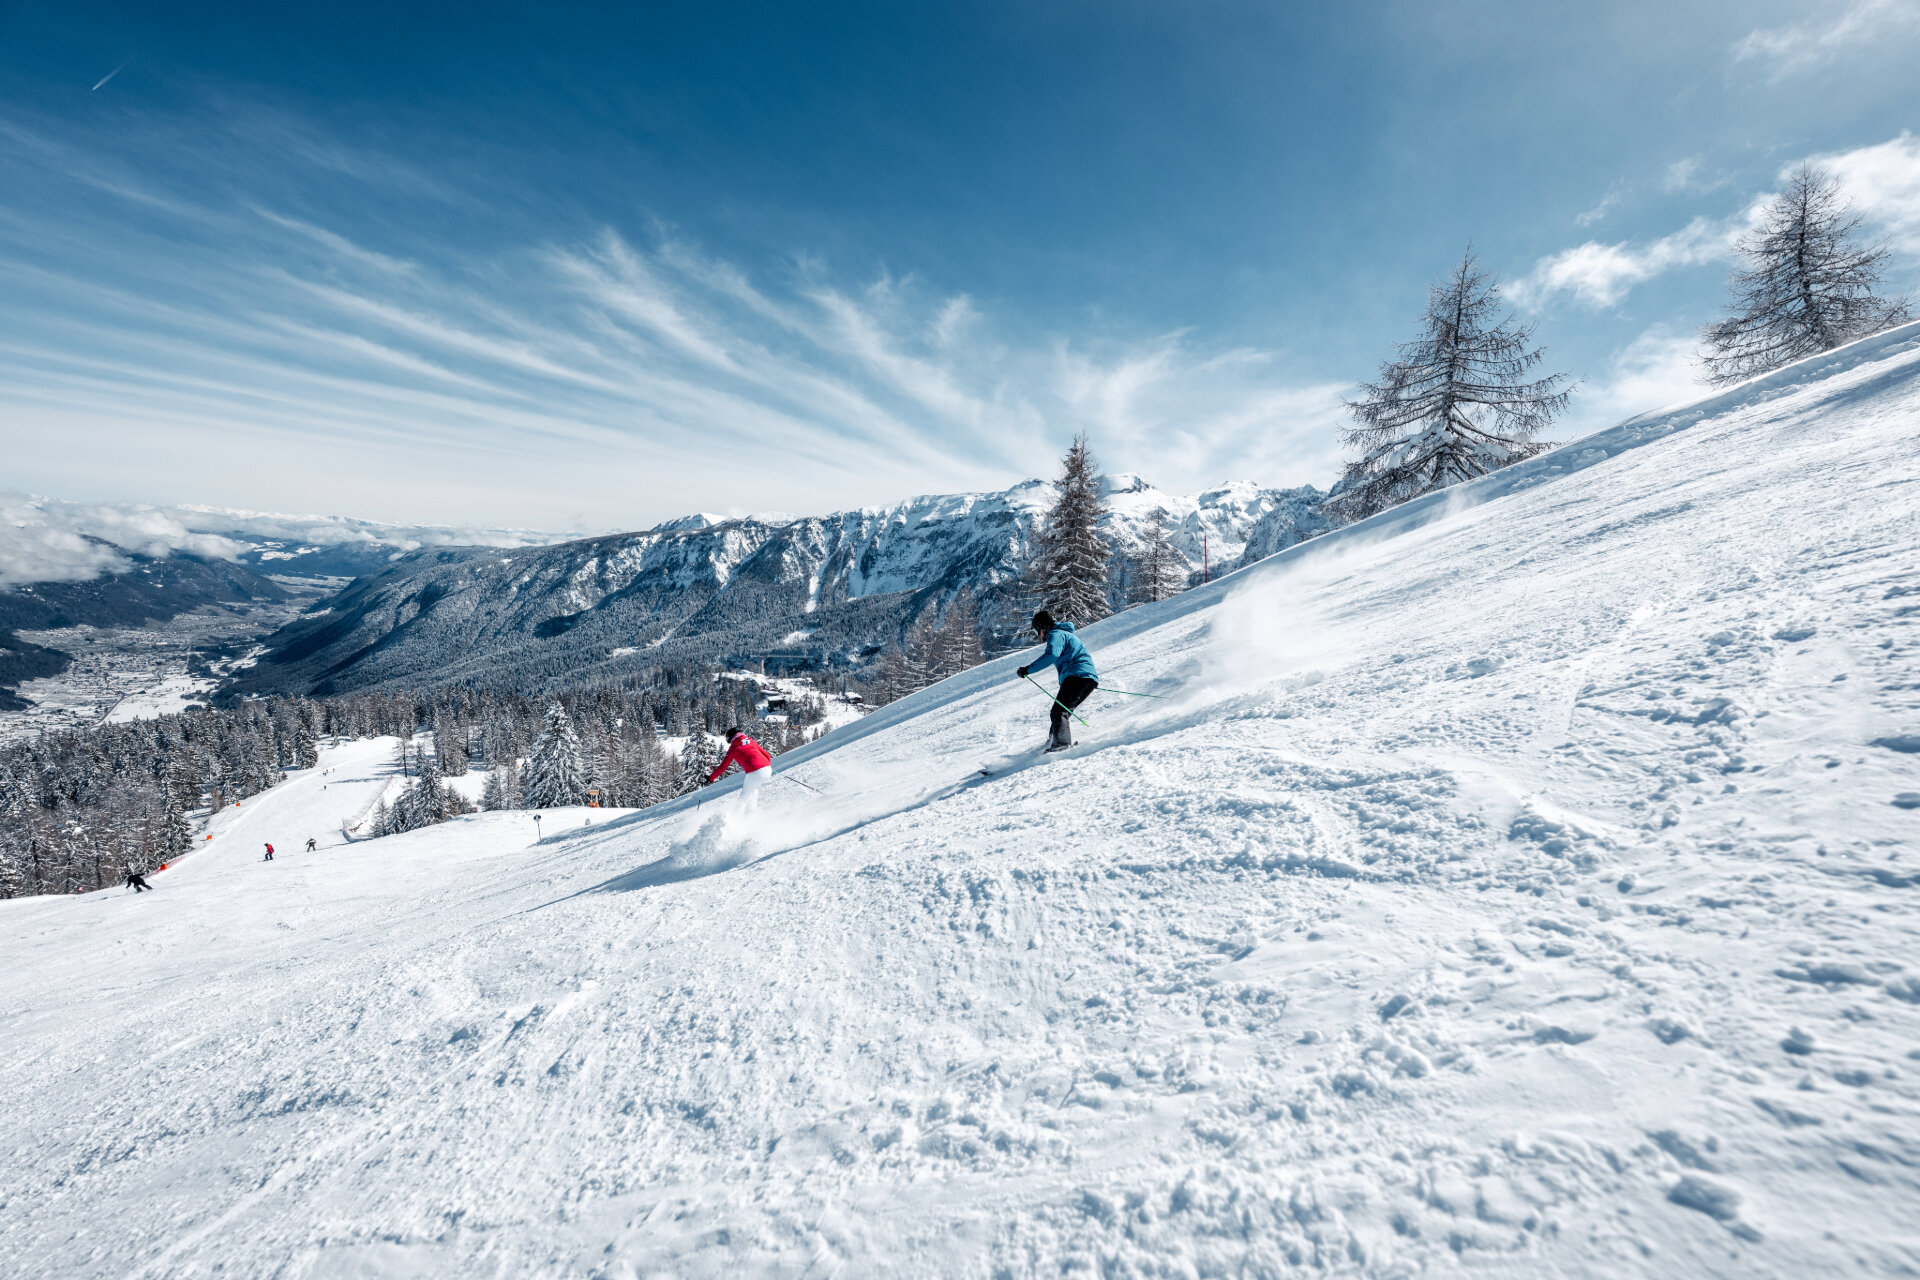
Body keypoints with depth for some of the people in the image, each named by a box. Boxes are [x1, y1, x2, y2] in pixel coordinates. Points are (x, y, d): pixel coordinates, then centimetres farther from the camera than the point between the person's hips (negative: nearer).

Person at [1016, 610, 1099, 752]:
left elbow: (1051, 655, -22)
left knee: (1058, 711, -16)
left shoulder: (1056, 634, -1)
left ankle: (1061, 742, -29)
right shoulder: (1065, 634, 31)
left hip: (1077, 676, -10)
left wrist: (1028, 669, -22)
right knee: (1063, 710, 15)